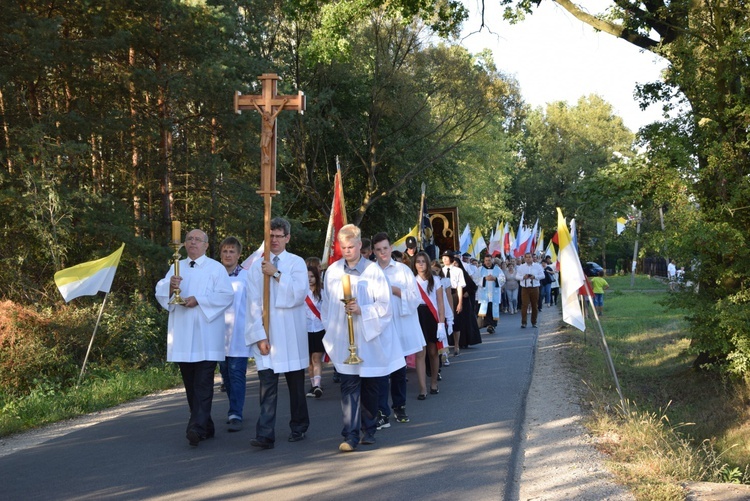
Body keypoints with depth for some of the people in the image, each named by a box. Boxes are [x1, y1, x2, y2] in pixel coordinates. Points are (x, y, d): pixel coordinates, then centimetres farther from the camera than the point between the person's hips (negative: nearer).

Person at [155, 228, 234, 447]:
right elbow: (160, 292, 6)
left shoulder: (216, 268, 2)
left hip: (205, 336, -5)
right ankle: (205, 426, 18)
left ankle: (197, 427, -18)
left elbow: (227, 295, -8)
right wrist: (170, 286, -17)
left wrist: (199, 300, -17)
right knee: (190, 383, 8)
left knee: (203, 382, -11)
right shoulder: (176, 267, 15)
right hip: (182, 335, 5)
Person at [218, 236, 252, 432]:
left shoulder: (246, 276, -2)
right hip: (220, 333, 4)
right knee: (226, 373, 12)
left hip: (239, 334, -4)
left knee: (236, 374, -9)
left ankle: (235, 415, -9)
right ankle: (234, 409, 26)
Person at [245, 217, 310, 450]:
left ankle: (298, 427, 22)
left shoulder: (296, 263, 3)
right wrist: (259, 335, -8)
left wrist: (277, 274, -16)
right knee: (267, 384, -7)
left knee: (296, 381, 8)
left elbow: (299, 295, -10)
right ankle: (265, 435, -11)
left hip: (291, 332, 0)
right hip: (266, 332, 0)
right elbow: (253, 303, 0)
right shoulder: (256, 267, 6)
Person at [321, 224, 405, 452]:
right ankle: (350, 434, -7)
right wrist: (330, 332, 9)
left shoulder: (373, 271, -3)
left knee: (370, 386, 9)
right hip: (344, 340, 1)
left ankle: (369, 430, 23)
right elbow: (327, 305, 13)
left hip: (371, 338, -1)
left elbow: (385, 305, -4)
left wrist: (362, 310, -19)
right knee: (349, 386, -7)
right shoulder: (332, 271, 4)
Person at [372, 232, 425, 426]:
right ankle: (382, 413, -4)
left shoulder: (403, 270, 5)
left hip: (401, 325, 2)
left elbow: (415, 297, 0)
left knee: (399, 369, 13)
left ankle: (399, 407, 26)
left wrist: (395, 290, -10)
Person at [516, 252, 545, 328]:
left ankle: (534, 322, 17)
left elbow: (542, 275, 2)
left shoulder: (538, 266, 5)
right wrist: (523, 277, -15)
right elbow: (517, 276, 4)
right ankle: (523, 323, -9)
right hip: (525, 288, -1)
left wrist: (535, 277, -15)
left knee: (535, 306, 6)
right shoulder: (521, 267, 6)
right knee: (524, 305, -9)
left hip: (535, 288, 1)